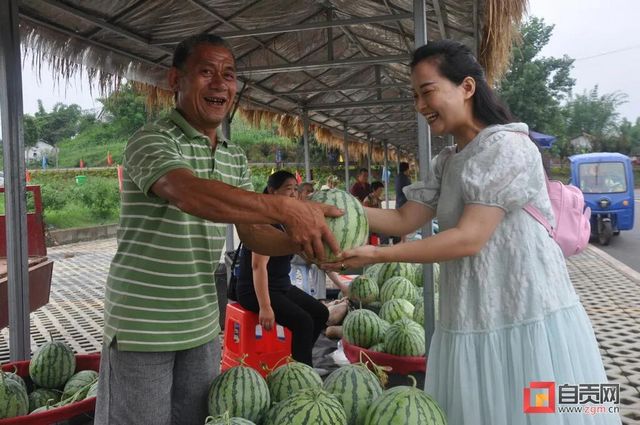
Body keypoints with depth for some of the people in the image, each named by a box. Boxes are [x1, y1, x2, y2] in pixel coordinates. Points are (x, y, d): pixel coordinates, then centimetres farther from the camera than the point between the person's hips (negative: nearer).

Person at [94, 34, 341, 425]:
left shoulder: (236, 159, 8)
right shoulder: (152, 141, -15)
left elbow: (254, 233, 5)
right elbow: (191, 194, -35)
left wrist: (297, 241, -16)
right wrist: (287, 209, -42)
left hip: (203, 327, 6)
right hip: (142, 327, -6)